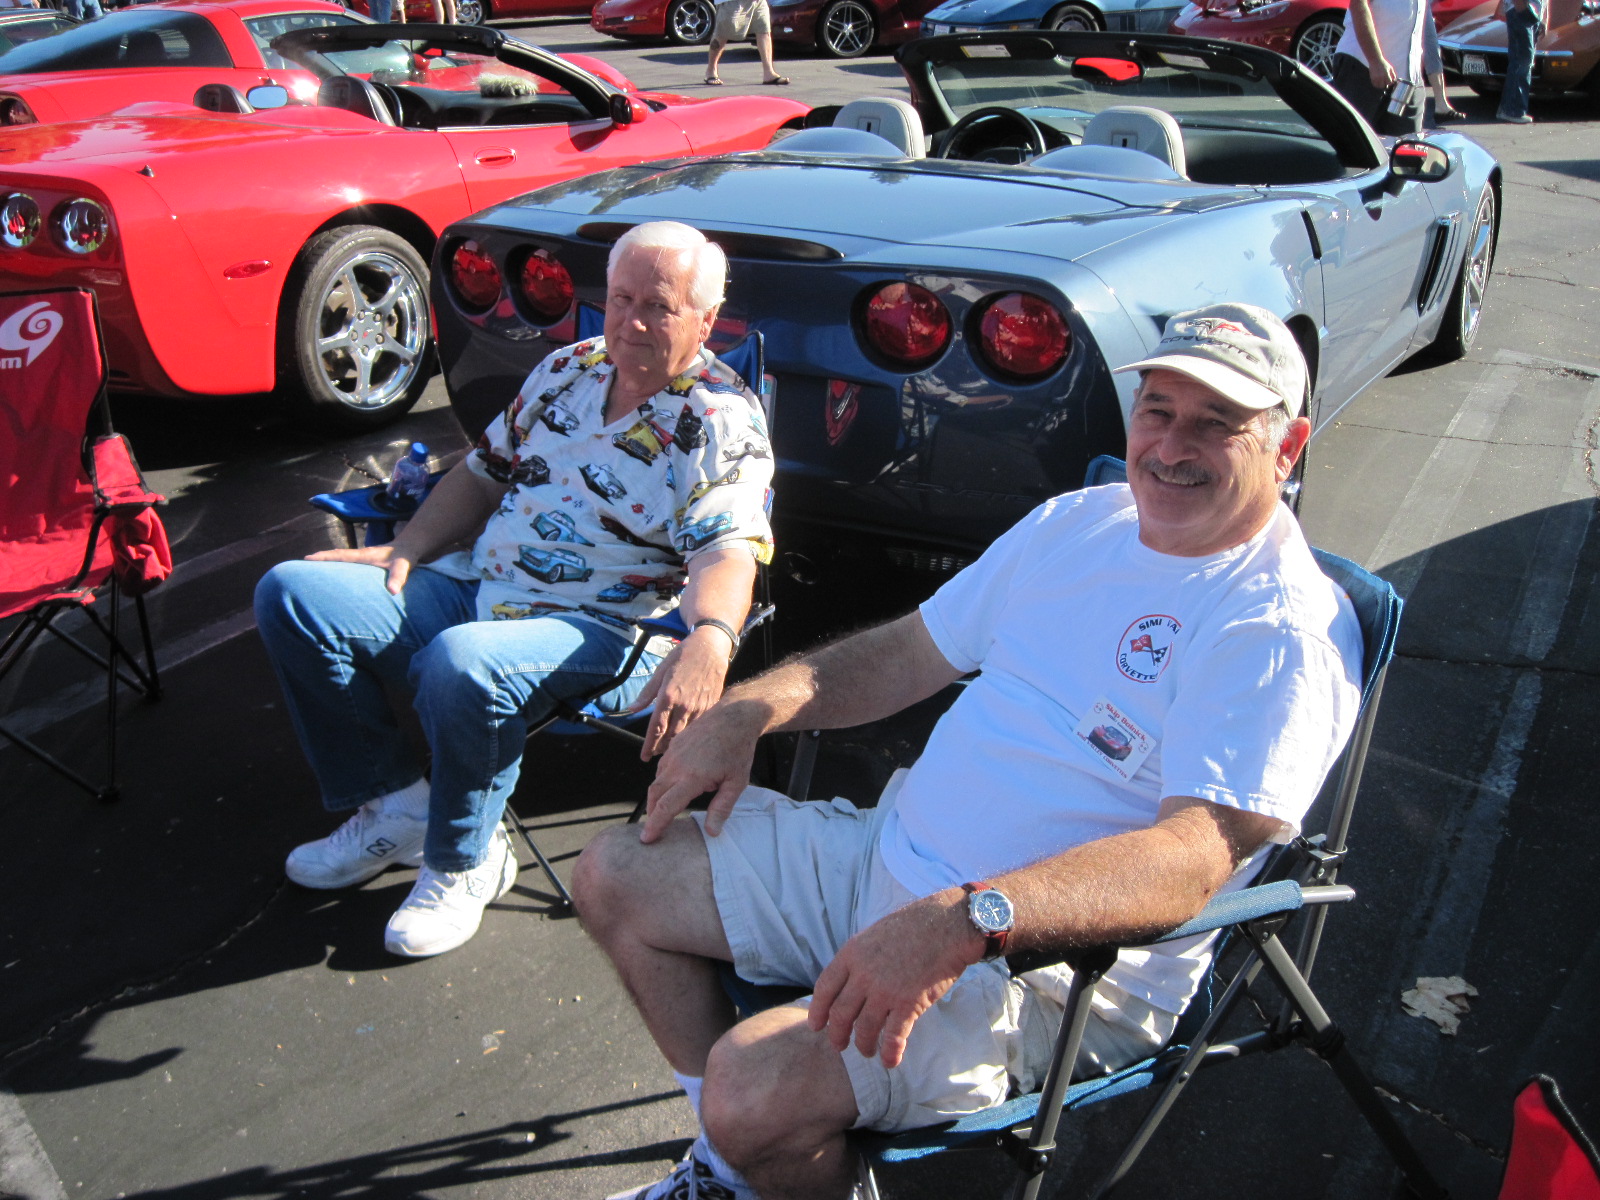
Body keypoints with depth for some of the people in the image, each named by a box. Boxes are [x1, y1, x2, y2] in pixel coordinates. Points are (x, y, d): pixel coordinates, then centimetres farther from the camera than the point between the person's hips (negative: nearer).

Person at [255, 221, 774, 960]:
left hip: (599, 632, -7)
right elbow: (484, 474, 21)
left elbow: (728, 552, -20)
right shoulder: (566, 369, 14)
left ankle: (464, 861, -9)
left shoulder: (723, 419, -7)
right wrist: (404, 550, 7)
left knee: (462, 664, -38)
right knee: (292, 593, -6)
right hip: (476, 590, 7)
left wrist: (709, 644, -41)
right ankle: (392, 806, 6)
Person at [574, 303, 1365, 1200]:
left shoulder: (1285, 631, -17)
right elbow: (915, 652, 13)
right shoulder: (1079, 520, 8)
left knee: (751, 1085, -28)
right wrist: (750, 709, -2)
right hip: (890, 853, 8)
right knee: (615, 876, 8)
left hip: (1055, 961, -8)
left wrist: (964, 921, -44)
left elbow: (1194, 857, -30)